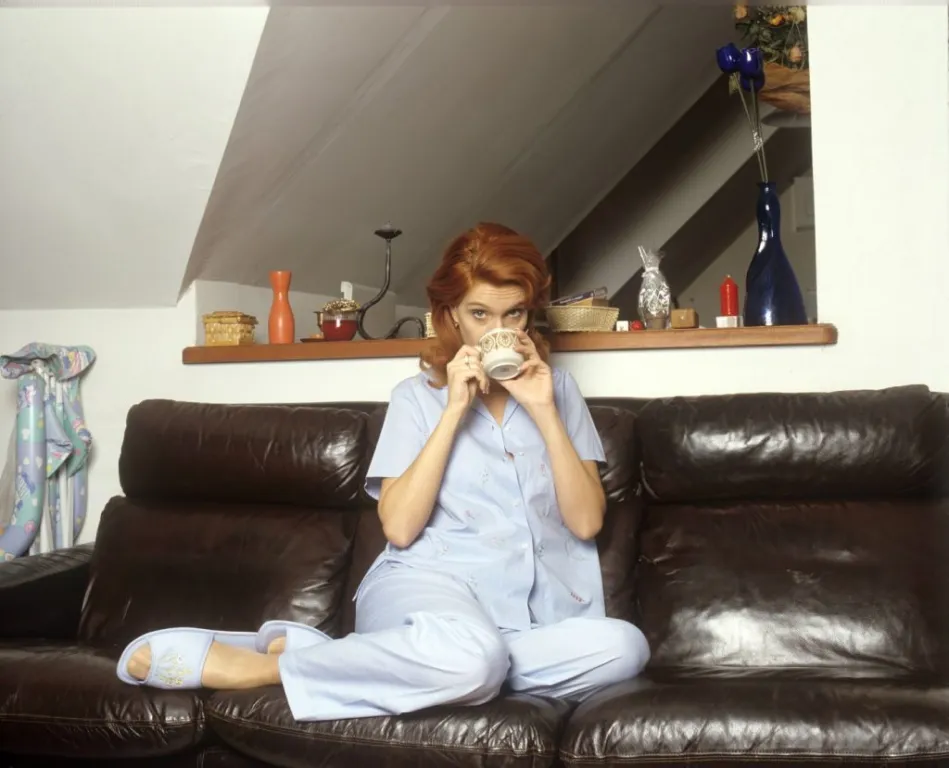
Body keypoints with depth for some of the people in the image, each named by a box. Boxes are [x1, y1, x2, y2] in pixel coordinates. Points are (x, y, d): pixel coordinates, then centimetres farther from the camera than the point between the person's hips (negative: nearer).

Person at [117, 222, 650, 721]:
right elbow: (400, 528, -4)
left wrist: (544, 411, -4)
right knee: (469, 657, -41)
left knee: (625, 646, -33)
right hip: (432, 582, -4)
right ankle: (265, 662, -22)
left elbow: (587, 521, 4)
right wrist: (455, 409, -7)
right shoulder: (418, 396, 9)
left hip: (536, 611, 4)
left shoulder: (557, 389, 14)